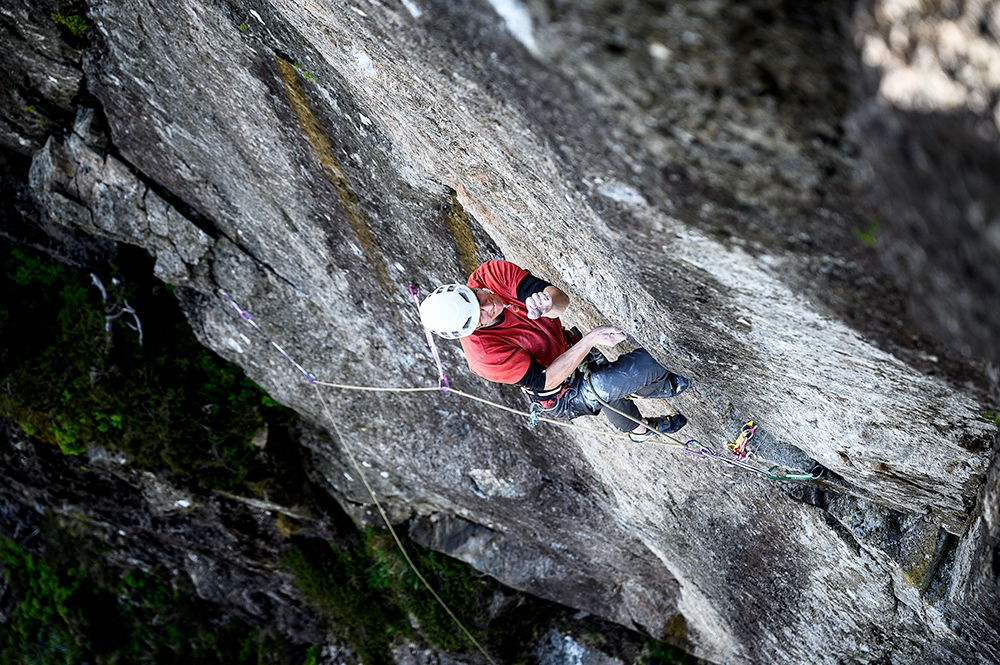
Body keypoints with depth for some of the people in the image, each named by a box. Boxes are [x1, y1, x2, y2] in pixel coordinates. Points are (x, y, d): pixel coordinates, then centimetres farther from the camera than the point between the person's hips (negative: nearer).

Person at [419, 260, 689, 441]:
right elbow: (545, 380, -29)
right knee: (644, 363, -15)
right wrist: (590, 339, -36)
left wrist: (549, 306, -45)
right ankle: (666, 385, 18)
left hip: (567, 345, 6)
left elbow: (562, 299, -21)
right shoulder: (484, 354, -35)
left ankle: (639, 428, 53)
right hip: (563, 398, -6)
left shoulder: (492, 273, -22)